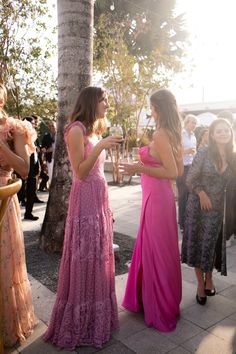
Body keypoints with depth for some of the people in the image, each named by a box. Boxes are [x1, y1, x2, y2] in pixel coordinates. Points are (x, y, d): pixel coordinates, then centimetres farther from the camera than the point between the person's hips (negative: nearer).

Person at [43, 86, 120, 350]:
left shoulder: (95, 130, 15)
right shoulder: (76, 130, -10)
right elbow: (81, 172, -16)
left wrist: (106, 207, 18)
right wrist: (101, 146, -23)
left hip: (100, 199, 9)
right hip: (85, 201, -8)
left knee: (99, 257, 14)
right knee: (83, 260, 1)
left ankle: (97, 318, 30)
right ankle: (78, 325, 19)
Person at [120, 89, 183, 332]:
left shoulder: (160, 134, -17)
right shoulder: (173, 134, 9)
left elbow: (172, 173, -23)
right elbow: (178, 170, 13)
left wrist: (140, 168, -20)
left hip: (155, 197, -9)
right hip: (162, 195, 9)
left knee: (155, 251, 4)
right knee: (161, 249, 19)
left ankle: (160, 311, 21)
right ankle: (164, 301, 37)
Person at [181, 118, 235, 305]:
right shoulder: (203, 153, -10)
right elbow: (190, 179, -7)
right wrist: (201, 193, -17)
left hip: (219, 209, 2)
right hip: (199, 206, -2)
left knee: (213, 245, 13)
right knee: (198, 244, 8)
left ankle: (209, 278, 36)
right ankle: (201, 283, 25)